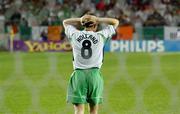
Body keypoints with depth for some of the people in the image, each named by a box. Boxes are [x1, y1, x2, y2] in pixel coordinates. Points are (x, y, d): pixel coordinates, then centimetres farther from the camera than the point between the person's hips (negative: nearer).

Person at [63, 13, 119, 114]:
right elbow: (115, 22, 14)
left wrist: (80, 20, 15)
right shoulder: (100, 36, 1)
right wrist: (98, 20, 9)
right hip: (94, 74, 0)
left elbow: (65, 22, 25)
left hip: (79, 74, 0)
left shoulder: (75, 35, 4)